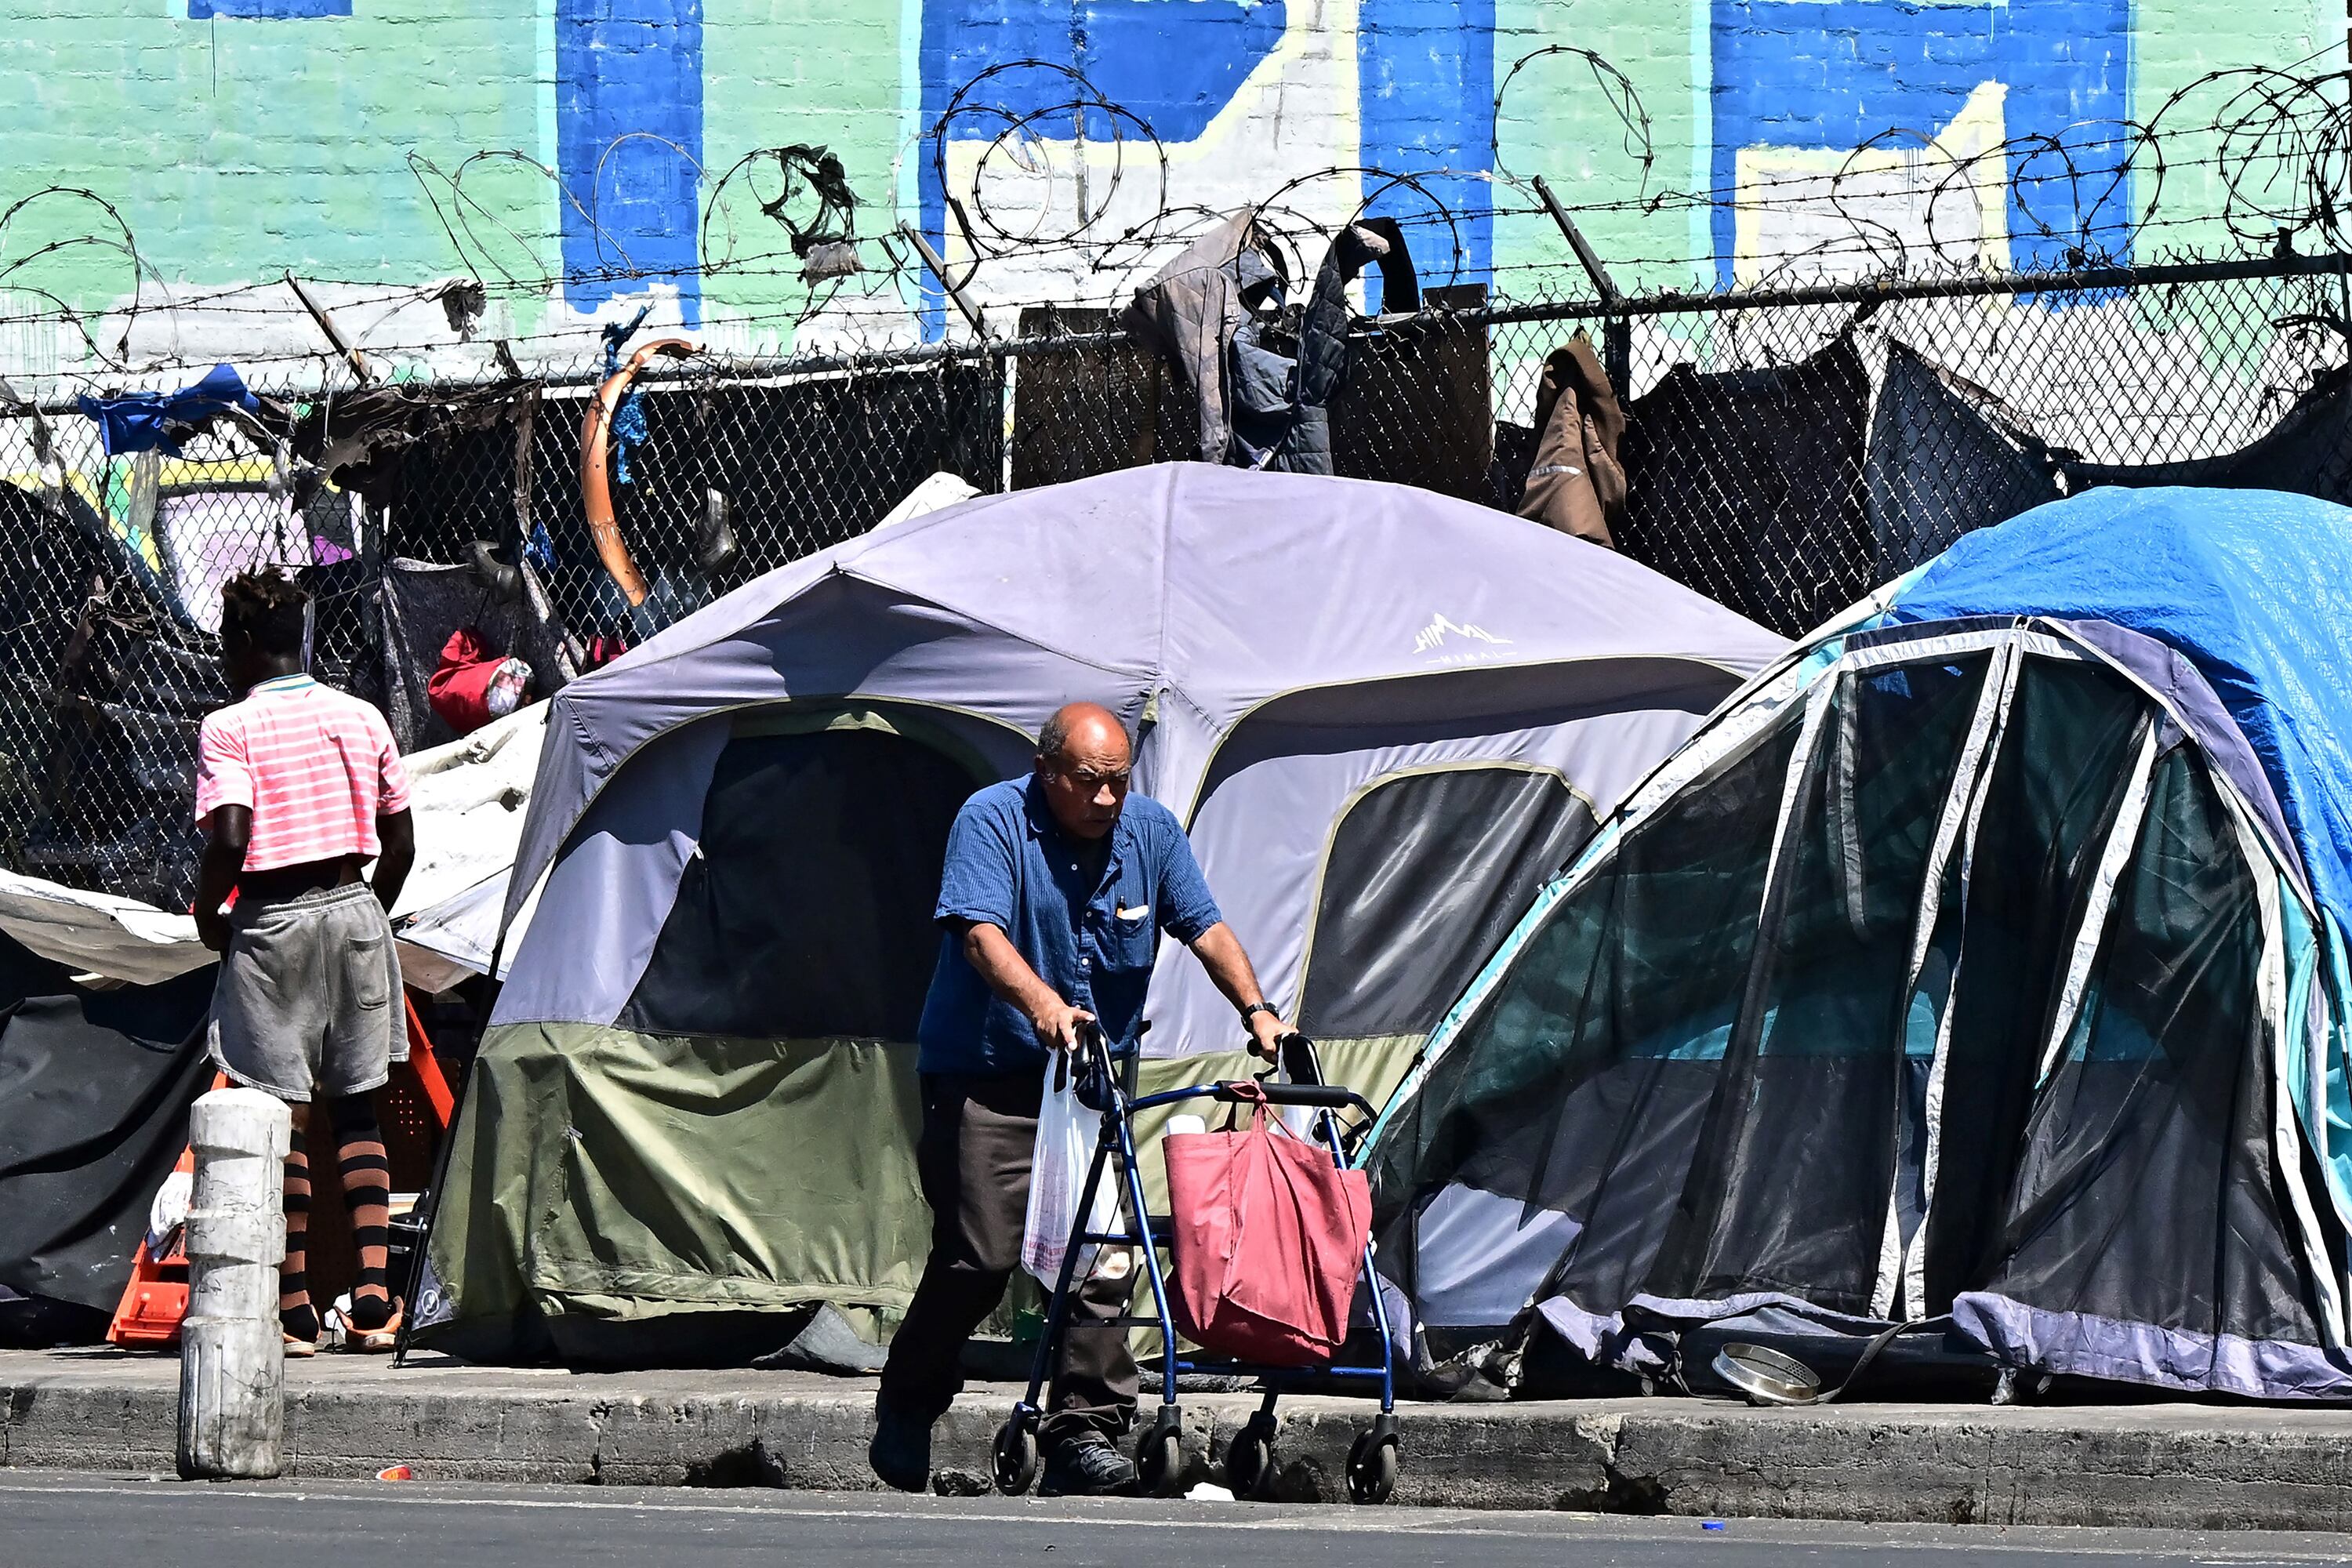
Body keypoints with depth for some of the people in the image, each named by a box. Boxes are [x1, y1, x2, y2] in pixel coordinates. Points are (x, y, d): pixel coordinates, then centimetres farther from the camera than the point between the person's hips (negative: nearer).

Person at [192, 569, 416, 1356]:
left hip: (272, 921, -4)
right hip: (354, 910, 4)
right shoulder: (361, 718, 7)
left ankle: (295, 1310, 2)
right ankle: (374, 1297, 1)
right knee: (358, 1110, 12)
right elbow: (400, 844, 8)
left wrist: (207, 917, -1)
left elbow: (229, 842, -18)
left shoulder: (228, 729, -7)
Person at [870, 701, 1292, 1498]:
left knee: (1101, 1258, -6)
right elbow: (982, 933, -23)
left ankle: (1084, 1433, -2)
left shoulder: (1151, 831, 6)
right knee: (981, 1255, -11)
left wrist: (1257, 1011, -11)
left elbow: (1206, 927, 5)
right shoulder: (992, 821, -11)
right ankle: (905, 1413, 10)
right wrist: (1041, 1002, -41)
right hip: (987, 1079, -5)